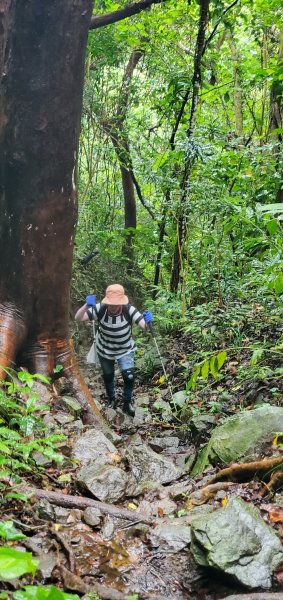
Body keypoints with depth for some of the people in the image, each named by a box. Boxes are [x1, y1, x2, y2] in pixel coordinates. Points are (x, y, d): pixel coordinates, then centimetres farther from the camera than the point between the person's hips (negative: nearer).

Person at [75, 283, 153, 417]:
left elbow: (144, 325, -39)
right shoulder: (100, 309, -31)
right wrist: (87, 305, -51)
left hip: (125, 349, -1)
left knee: (129, 376, -15)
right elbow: (78, 318, -34)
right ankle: (111, 400, 51)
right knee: (108, 375, 20)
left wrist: (148, 321, -62)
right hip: (104, 349, 1)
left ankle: (127, 403, 15)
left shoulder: (128, 310, -32)